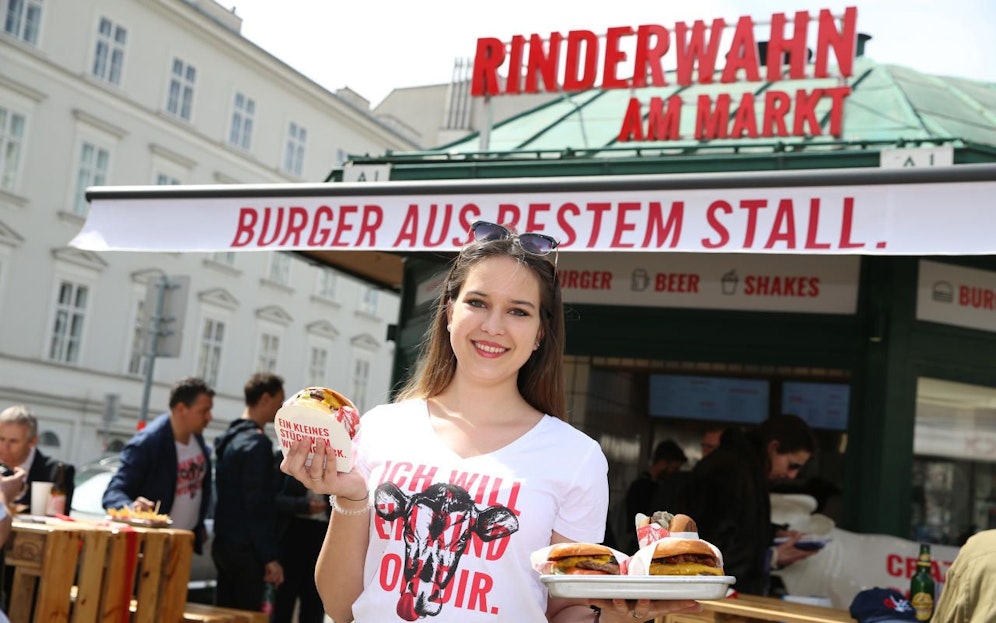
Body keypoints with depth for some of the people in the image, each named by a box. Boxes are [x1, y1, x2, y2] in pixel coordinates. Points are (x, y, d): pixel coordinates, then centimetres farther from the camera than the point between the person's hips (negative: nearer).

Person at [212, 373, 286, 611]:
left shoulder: (230, 438, 15)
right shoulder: (257, 443, -14)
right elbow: (259, 507, -18)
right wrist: (270, 557, -17)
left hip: (224, 544, 9)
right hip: (245, 549, -9)